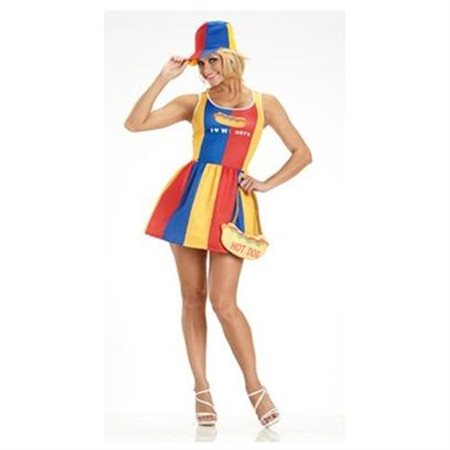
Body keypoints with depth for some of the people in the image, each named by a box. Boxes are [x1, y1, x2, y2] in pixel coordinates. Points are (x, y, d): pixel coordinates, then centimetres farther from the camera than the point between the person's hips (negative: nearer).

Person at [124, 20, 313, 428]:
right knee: (193, 297, 6)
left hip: (232, 204, -2)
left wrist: (266, 184, 2)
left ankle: (255, 386, 7)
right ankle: (202, 388, 16)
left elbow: (302, 154, 12)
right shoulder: (193, 103, 7)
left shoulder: (264, 104, 6)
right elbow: (134, 124, -3)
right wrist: (164, 78, -4)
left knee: (223, 302, -9)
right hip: (189, 198, 2)